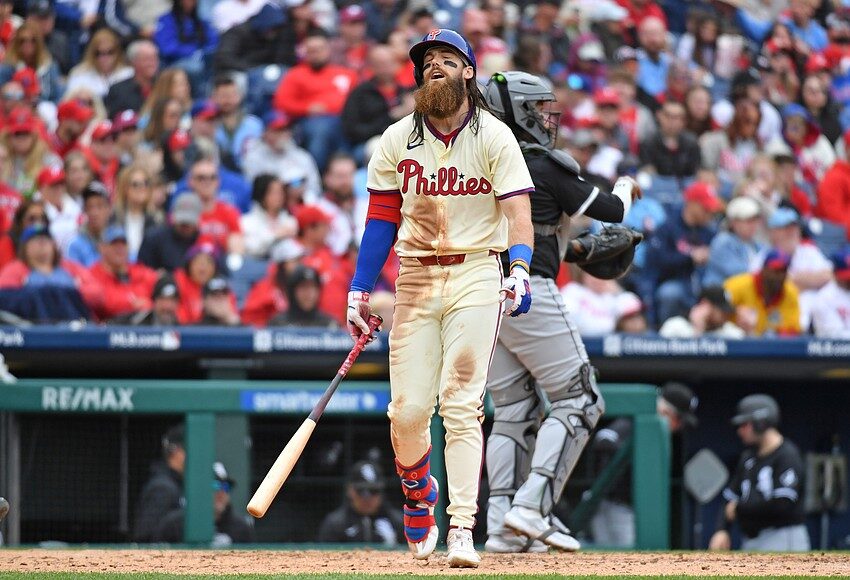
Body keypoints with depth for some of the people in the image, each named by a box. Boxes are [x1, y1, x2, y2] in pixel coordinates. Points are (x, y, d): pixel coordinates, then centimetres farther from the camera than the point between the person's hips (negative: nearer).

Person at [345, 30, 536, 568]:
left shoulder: (494, 137, -1)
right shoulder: (398, 140, 7)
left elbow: (517, 209, -10)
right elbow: (382, 220, 9)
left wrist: (520, 271, -27)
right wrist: (359, 291, 2)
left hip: (475, 275, -3)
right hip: (415, 278, 3)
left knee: (461, 405, -12)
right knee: (407, 410, -3)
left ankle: (462, 529, -13)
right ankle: (418, 492, 28)